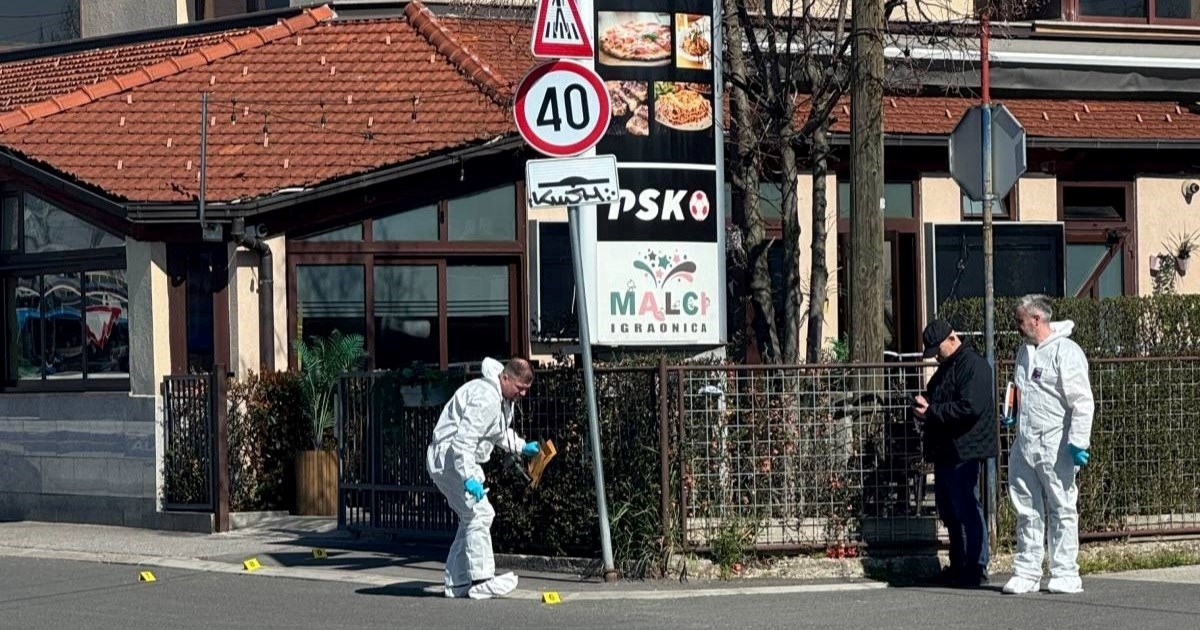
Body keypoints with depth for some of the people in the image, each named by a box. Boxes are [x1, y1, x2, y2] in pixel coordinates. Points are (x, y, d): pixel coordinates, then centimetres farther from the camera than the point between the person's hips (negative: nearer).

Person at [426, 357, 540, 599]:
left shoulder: (504, 399, 12)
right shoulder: (485, 399, -24)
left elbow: (501, 433, 30)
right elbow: (463, 440, -30)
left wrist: (522, 446, 15)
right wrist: (468, 478, -35)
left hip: (463, 461, 11)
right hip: (449, 460, -11)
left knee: (471, 519, 13)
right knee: (479, 514, -17)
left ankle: (457, 583, 18)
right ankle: (481, 581, -20)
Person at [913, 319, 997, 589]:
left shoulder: (973, 365, -12)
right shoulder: (946, 367, 19)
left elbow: (971, 407, -23)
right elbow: (936, 399, 31)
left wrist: (932, 412, -17)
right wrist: (923, 403, 6)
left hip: (963, 452, -10)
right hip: (945, 452, 10)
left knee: (967, 511, -8)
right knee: (949, 512, 13)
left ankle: (976, 569, -5)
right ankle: (959, 567, 20)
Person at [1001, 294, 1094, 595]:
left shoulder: (1066, 352, -10)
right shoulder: (1025, 351, 16)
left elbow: (1082, 401, -15)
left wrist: (1078, 442, -20)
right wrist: (1012, 415, 14)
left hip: (1055, 446, -8)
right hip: (1024, 444, 8)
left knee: (1062, 510, 0)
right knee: (1027, 511, 9)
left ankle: (1065, 574, 4)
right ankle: (1026, 573, 13)